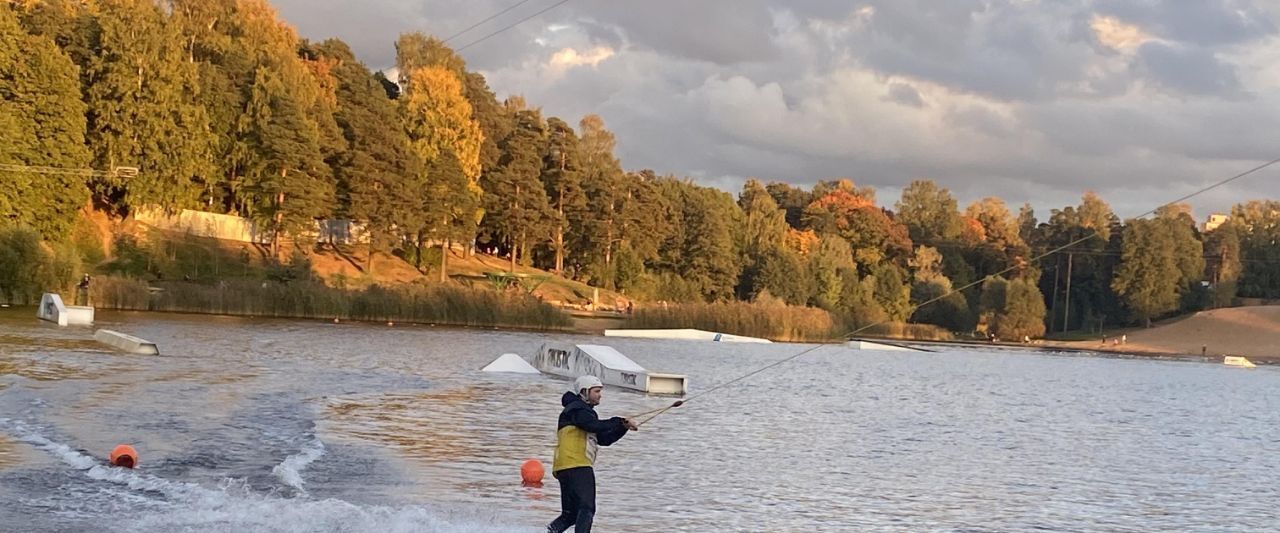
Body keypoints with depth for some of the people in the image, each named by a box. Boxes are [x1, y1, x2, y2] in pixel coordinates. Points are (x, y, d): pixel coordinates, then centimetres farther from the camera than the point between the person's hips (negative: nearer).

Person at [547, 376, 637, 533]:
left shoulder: (586, 411, 30)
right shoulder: (577, 409, -2)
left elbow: (604, 439, 22)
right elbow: (595, 425, -21)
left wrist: (623, 427, 7)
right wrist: (620, 421, -12)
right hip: (576, 466, -10)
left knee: (570, 514, 13)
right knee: (586, 509, -16)